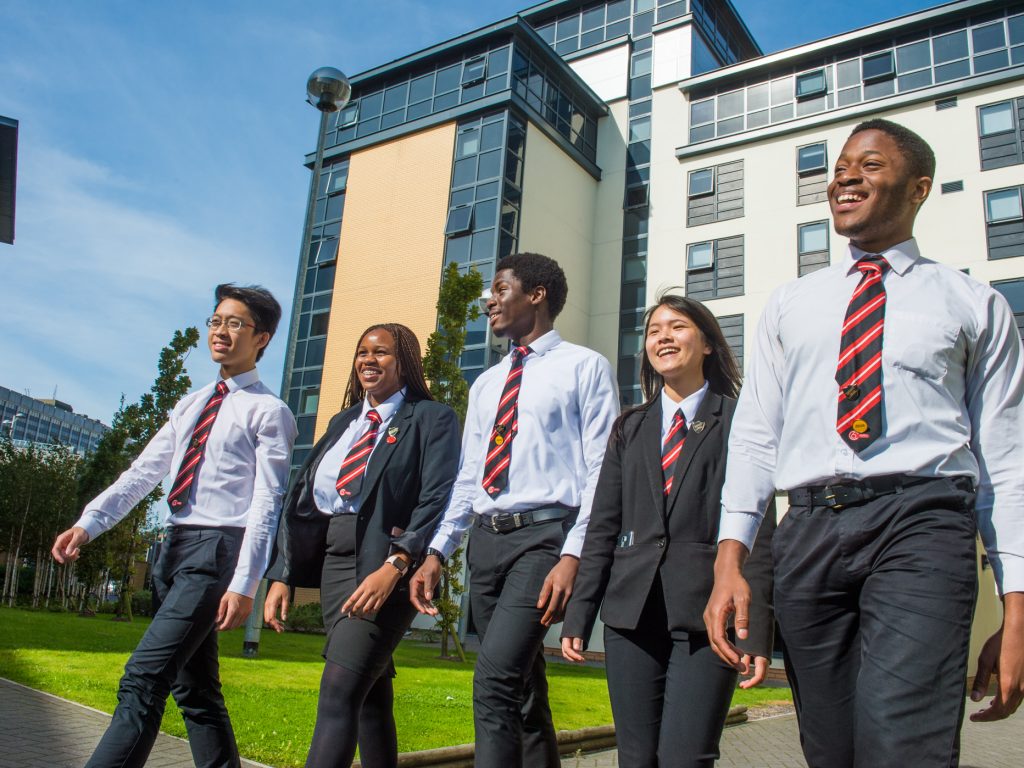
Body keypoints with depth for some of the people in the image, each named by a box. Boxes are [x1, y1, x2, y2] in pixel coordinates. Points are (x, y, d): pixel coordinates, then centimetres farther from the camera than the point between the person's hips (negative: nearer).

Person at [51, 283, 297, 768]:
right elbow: (143, 472, 10)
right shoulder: (191, 405, 17)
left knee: (143, 679, -15)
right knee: (194, 688, 13)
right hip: (174, 547, 8)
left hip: (216, 550, -8)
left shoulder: (269, 412, -6)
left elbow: (266, 504, -12)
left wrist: (243, 585, -18)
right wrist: (89, 523, -3)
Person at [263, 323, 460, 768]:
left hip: (389, 563, -6)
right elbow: (304, 498, 14)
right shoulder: (343, 422, 19)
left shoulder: (431, 418, -1)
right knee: (369, 696, 12)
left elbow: (437, 498, -13)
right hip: (335, 561, 7)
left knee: (339, 692, -16)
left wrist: (395, 565, -25)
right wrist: (282, 576, 6)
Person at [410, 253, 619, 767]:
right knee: (522, 688, 13)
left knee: (495, 680, -19)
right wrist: (436, 552, 9)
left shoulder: (584, 367, 1)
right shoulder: (485, 385, 20)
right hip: (486, 538, 7)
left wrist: (573, 556, -16)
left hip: (544, 535, -6)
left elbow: (600, 471, -6)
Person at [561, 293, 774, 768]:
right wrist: (578, 617, 5)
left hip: (706, 615, -4)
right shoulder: (630, 428, 15)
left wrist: (757, 632, -10)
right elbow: (602, 527, 11)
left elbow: (760, 531, -3)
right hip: (631, 613, 4)